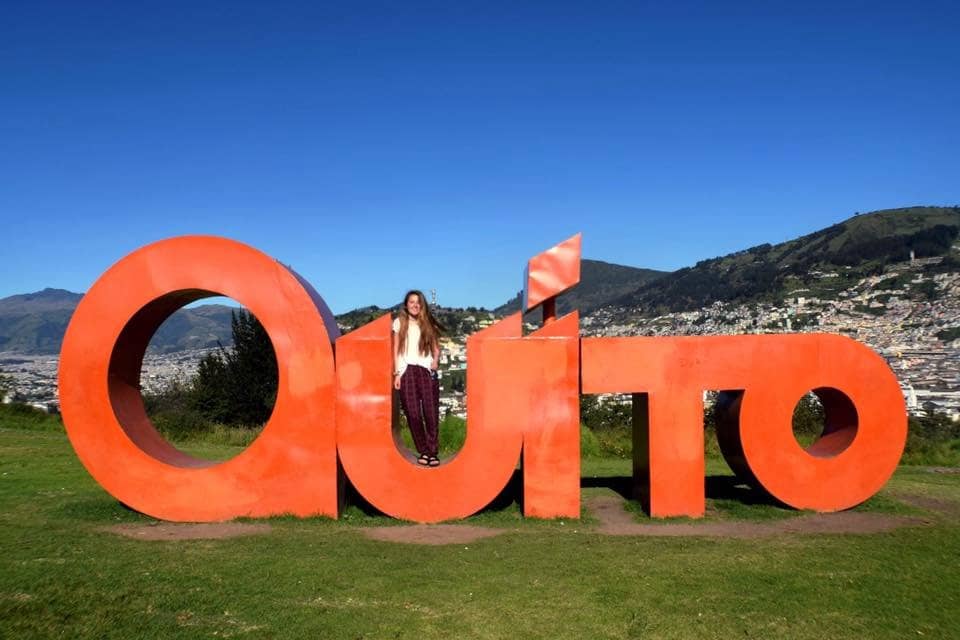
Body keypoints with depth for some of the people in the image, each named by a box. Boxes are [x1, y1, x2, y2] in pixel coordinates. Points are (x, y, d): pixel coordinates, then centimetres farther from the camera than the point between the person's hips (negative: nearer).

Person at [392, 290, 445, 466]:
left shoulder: (428, 324, 14)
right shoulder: (399, 322, 10)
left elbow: (436, 348, 13)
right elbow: (396, 350, 8)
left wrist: (436, 360, -8)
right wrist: (396, 373, 1)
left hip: (426, 370, 1)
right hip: (406, 370, -1)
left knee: (431, 412, -8)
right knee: (413, 413, -6)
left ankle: (433, 452, -4)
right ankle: (423, 451, 3)